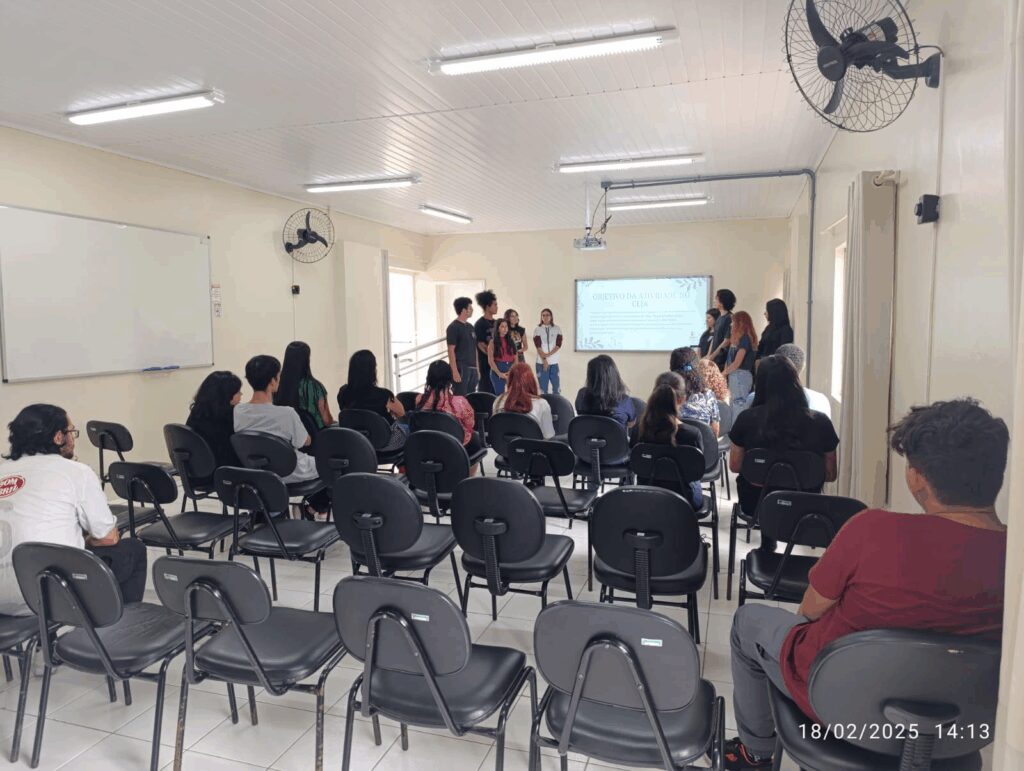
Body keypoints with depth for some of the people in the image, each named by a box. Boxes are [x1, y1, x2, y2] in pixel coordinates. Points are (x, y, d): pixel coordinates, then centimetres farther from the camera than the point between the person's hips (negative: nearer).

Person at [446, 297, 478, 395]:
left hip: (472, 368, 8)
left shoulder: (470, 327, 16)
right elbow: (451, 351, -11)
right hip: (461, 368, -7)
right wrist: (455, 371, -18)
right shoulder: (453, 327, -7)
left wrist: (477, 369, 15)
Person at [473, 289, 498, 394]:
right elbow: (481, 345, -13)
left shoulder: (495, 323, 13)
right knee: (486, 389, -3)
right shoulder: (480, 324, -9)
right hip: (486, 362, -7)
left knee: (496, 389, 8)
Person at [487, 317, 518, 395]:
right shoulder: (493, 342, 0)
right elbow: (490, 361, -6)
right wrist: (499, 373, -14)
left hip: (511, 369, 4)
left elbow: (515, 358, 9)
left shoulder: (511, 341, 13)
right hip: (497, 370, -4)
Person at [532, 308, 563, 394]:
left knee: (557, 387, 1)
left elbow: (558, 345, -2)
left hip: (554, 362, 1)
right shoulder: (537, 329, 2)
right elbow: (538, 346, -5)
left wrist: (548, 354, -13)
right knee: (543, 387, 0)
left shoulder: (557, 329, 6)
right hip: (541, 362, -1)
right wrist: (544, 360, -13)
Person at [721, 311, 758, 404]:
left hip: (741, 375, -9)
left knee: (739, 404, -7)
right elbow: (730, 360, 10)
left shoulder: (745, 339, -12)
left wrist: (723, 374, -6)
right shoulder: (739, 338, 15)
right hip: (735, 375, 9)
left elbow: (737, 363, -15)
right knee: (735, 403, 10)